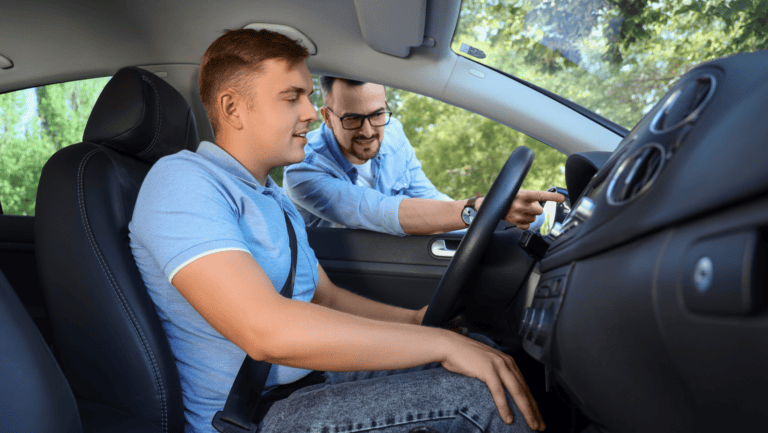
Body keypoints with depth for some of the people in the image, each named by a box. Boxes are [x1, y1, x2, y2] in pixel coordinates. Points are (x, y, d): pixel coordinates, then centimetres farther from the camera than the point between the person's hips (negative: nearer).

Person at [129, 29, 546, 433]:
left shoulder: (273, 198, 16)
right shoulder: (181, 180, -17)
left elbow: (326, 297, 18)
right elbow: (267, 331, -31)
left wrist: (415, 321, 0)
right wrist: (441, 343, -27)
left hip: (311, 376, 9)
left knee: (481, 351, 0)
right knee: (481, 394, -22)